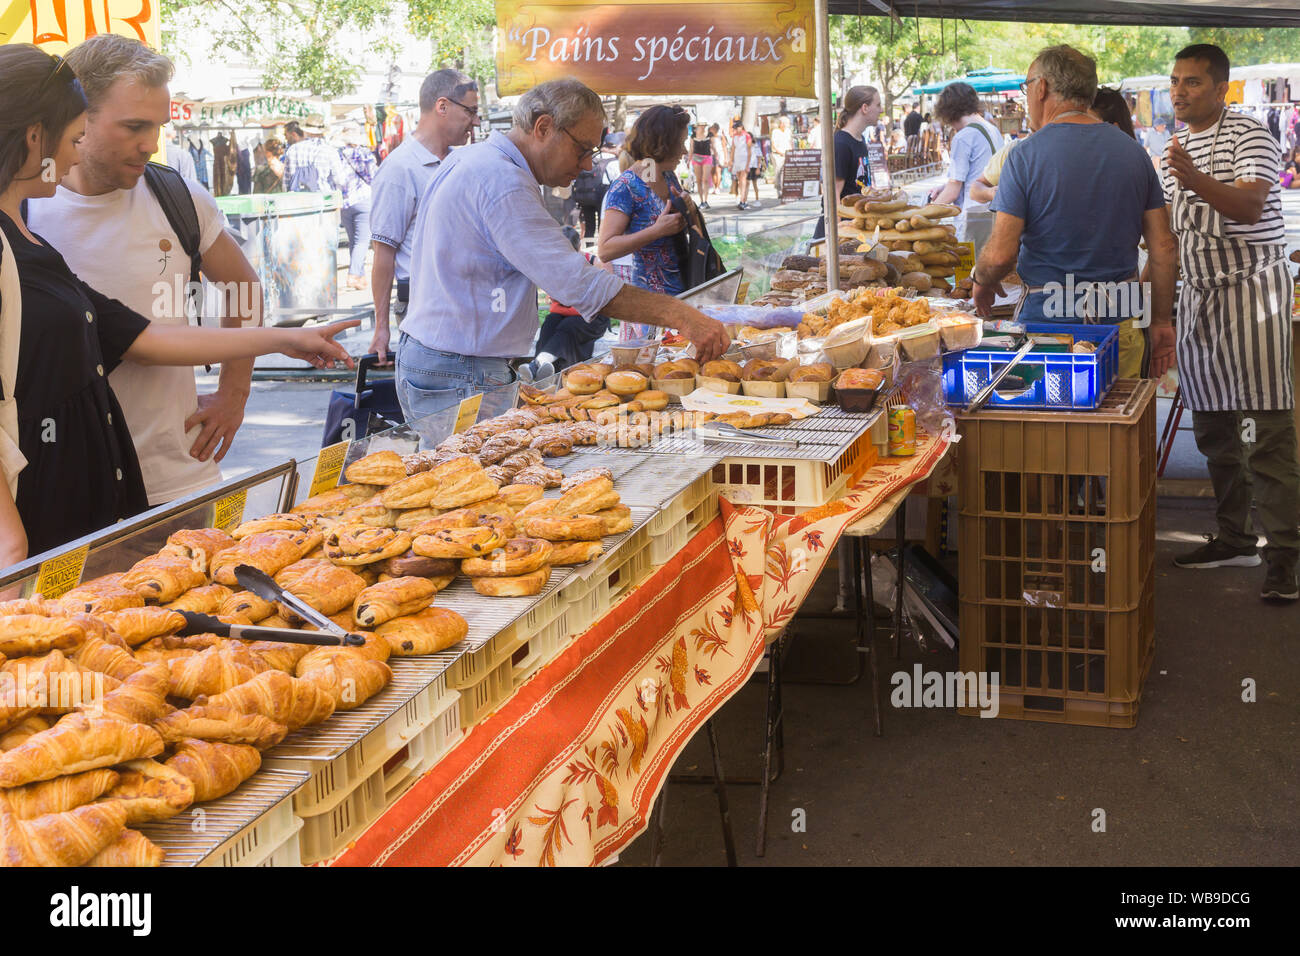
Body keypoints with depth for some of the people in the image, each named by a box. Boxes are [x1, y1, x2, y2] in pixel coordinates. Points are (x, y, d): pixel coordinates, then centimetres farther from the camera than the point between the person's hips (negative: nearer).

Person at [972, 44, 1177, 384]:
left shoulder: (1026, 155, -8)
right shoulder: (1133, 152, 7)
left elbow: (1000, 253, -13)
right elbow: (1164, 248, 6)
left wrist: (981, 282, 9)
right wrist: (1160, 322, 15)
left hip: (1049, 319, -4)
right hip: (1121, 321, 4)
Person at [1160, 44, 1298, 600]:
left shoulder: (1248, 136, -7)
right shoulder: (1178, 147, 17)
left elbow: (1249, 206, -22)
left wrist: (1196, 180, -38)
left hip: (1252, 287, -8)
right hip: (1199, 293, 8)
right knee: (1213, 427, 10)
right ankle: (1235, 539, 20)